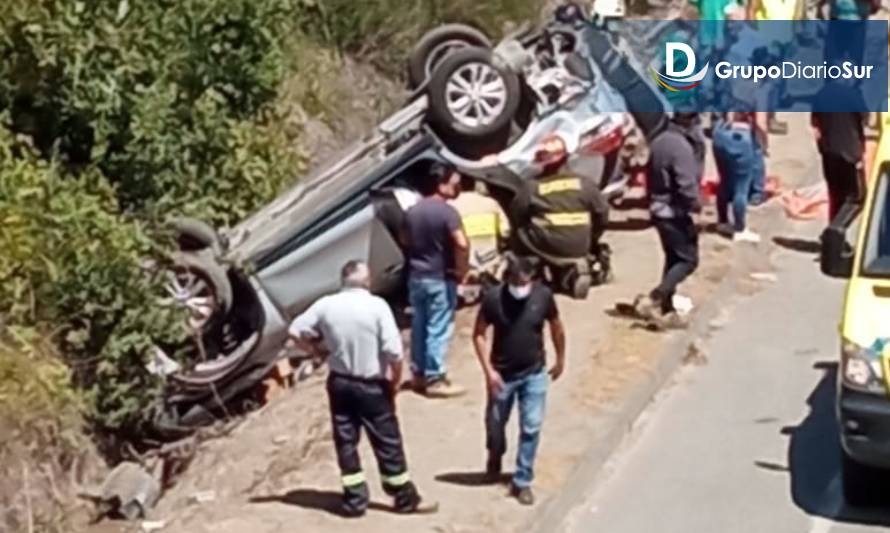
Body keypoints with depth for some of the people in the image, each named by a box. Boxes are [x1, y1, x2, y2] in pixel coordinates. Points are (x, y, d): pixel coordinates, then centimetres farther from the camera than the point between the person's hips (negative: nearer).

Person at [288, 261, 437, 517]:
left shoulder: (326, 304, -5)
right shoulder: (377, 305, -15)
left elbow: (295, 330, 0)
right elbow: (394, 351, -19)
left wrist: (316, 350, 12)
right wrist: (395, 381, -4)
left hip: (339, 383, 3)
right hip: (372, 386, -3)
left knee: (346, 443, 12)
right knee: (388, 443, 8)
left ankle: (354, 500, 16)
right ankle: (406, 498, 17)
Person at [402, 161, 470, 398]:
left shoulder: (413, 211, 6)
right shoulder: (447, 212, -18)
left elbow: (405, 240, 18)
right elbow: (462, 244, -28)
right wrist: (461, 270, -16)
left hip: (416, 276, 7)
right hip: (440, 278, -7)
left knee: (419, 325, 15)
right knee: (438, 329, 0)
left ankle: (419, 374, 24)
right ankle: (435, 380, 3)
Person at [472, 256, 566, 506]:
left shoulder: (543, 295, -13)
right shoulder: (493, 298, -18)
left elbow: (556, 327, 4)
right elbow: (479, 335, -9)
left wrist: (560, 359, 14)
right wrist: (488, 370, -16)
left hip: (534, 374, 0)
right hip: (502, 374, 0)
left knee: (531, 428, -1)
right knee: (495, 423, 16)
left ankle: (522, 482, 11)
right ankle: (495, 457, 48)